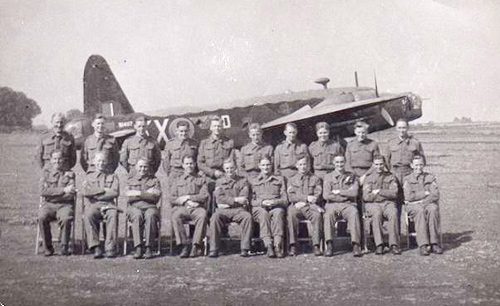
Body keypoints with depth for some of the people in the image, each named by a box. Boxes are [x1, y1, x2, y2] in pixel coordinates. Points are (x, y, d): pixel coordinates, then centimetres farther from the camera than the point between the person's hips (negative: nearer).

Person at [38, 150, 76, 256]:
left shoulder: (70, 174, 10)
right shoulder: (46, 173, 12)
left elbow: (70, 195, 0)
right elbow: (43, 191, -5)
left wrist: (52, 194, -11)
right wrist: (63, 190, -13)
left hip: (65, 205, -1)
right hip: (48, 204, 1)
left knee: (66, 219, -33)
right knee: (42, 217, -31)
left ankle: (64, 247, -16)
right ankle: (48, 248, -14)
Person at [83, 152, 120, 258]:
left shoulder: (113, 176, 19)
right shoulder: (89, 177, 22)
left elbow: (115, 193, 1)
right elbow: (86, 192, 3)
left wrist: (96, 195, -4)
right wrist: (104, 190, -3)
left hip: (108, 205, -1)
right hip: (93, 205, 1)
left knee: (113, 214, -36)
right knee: (89, 215, -35)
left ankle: (110, 248, -37)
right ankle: (95, 248, -33)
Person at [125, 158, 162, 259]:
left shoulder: (154, 180, 17)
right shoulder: (130, 180, 19)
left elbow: (156, 197, 0)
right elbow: (129, 197, 2)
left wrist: (138, 193, -6)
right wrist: (147, 193, -2)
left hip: (150, 206, 0)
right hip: (134, 207, 0)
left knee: (150, 216, -36)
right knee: (137, 216, -35)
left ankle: (149, 248, -35)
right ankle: (138, 248, -37)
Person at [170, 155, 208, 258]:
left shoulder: (201, 179, 20)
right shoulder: (177, 181, 24)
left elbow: (205, 196, 7)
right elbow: (172, 199, 10)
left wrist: (188, 197, -3)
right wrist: (188, 202, -5)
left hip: (197, 207, -1)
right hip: (181, 208, 1)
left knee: (202, 215, -37)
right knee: (175, 216, -35)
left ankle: (196, 245, -35)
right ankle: (184, 246, -33)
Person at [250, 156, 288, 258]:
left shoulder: (280, 179, 22)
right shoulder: (254, 181, 22)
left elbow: (285, 200, 12)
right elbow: (251, 201, 10)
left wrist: (275, 202, -9)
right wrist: (262, 202, -10)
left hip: (276, 207, 0)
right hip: (259, 208, 0)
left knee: (278, 213, -37)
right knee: (263, 214, -37)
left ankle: (278, 245, -48)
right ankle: (269, 245, -47)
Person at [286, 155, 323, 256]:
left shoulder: (315, 179, 18)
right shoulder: (292, 180, 20)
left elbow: (317, 196, 5)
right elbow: (291, 197, 4)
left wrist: (303, 203, -9)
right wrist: (306, 198, -11)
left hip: (310, 206, 0)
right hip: (296, 206, 0)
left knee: (317, 215, -34)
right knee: (291, 214, -34)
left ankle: (316, 245, -34)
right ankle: (293, 246, -33)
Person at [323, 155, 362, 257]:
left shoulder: (352, 177, 15)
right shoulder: (328, 177, 13)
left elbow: (354, 193, 0)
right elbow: (326, 195, 0)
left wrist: (338, 192, -3)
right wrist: (346, 194, -2)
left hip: (348, 204, 0)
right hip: (332, 204, 0)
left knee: (354, 213, -34)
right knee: (329, 214, -35)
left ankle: (356, 245, -37)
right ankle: (329, 245, -36)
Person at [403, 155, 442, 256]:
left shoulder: (430, 178, 16)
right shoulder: (407, 179, 12)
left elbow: (435, 195, 2)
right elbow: (409, 197, -4)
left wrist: (425, 202, -16)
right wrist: (425, 193, -2)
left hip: (429, 203, 1)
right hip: (413, 206, -1)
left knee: (433, 209, -34)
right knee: (420, 211, -36)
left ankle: (434, 243, -33)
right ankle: (423, 245, -39)